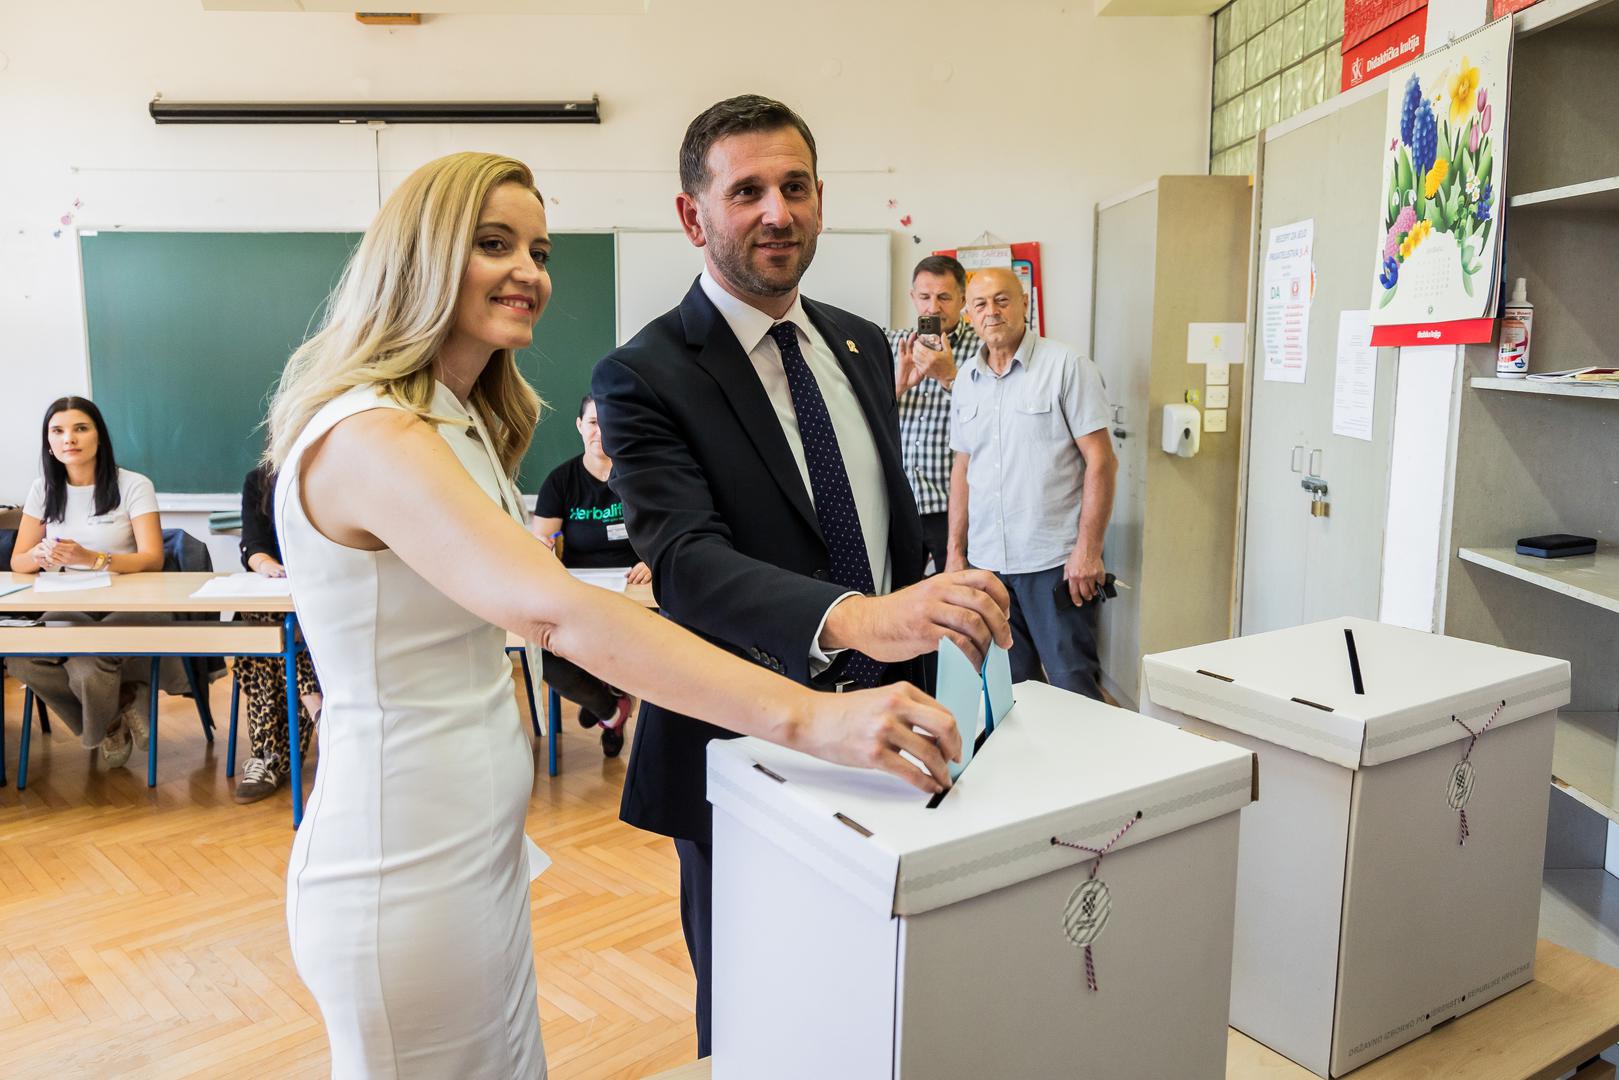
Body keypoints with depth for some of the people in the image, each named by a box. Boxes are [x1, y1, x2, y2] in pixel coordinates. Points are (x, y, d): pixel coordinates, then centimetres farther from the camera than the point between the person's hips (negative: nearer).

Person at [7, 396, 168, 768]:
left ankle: (103, 727, 5)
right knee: (19, 660, -26)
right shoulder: (43, 490, 8)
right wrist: (40, 555, -19)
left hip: (125, 607, -4)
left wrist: (90, 558, -30)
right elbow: (18, 563, 6)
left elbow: (152, 559, -13)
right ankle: (120, 707, -2)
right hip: (66, 609, 4)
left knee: (87, 666, -32)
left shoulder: (134, 486, -5)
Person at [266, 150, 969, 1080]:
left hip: (479, 844, 9)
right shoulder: (370, 436, -24)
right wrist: (806, 717, -42)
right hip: (407, 871, -9)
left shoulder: (463, 426, 10)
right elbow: (551, 611, -38)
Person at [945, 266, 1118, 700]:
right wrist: (955, 549, 13)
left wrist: (1088, 549, -14)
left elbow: (1100, 460, -8)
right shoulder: (966, 379, 12)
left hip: (1056, 561, -5)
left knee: (1073, 686, 1)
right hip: (986, 561, 5)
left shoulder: (1067, 366, -5)